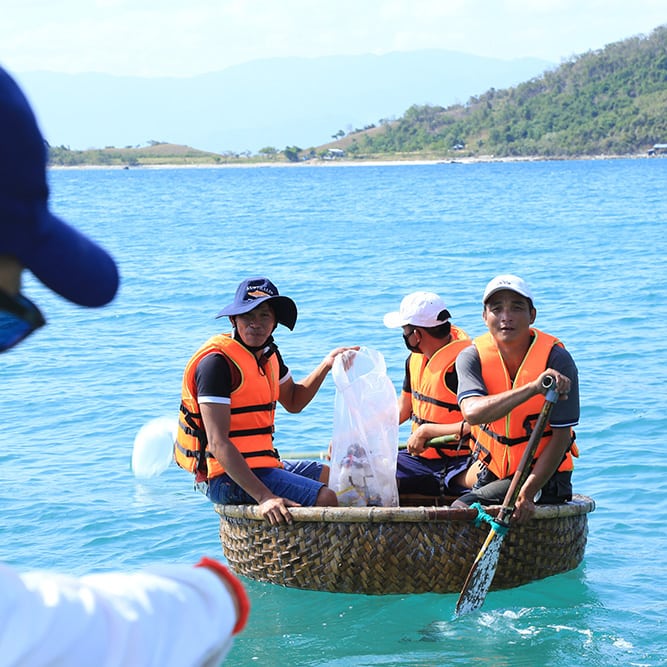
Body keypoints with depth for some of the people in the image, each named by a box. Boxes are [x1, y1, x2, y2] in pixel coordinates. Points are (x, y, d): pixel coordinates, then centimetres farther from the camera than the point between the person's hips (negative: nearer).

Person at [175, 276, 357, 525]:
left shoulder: (267, 354, 11)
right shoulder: (217, 361, -18)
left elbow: (293, 401, 30)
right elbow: (218, 443, -25)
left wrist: (326, 366, 12)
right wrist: (264, 497, -33)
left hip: (264, 464, 10)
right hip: (228, 476, -10)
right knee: (327, 499, -21)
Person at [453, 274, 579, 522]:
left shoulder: (557, 359, -15)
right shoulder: (472, 357, -8)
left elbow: (561, 436, -16)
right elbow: (473, 412, -29)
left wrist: (527, 493, -28)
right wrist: (533, 388, -42)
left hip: (543, 476, -4)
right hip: (491, 473, 4)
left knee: (461, 511, -20)